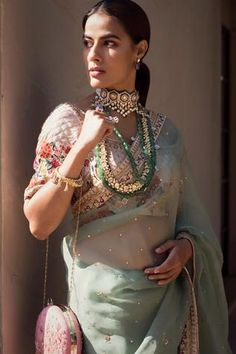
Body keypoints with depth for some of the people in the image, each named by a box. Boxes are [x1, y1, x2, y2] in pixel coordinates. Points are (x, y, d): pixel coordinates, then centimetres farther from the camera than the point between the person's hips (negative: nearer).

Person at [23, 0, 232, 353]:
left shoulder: (164, 129, 2)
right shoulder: (69, 120, -8)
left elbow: (186, 210, 12)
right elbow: (39, 224, -14)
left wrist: (188, 243, -9)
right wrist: (83, 146, -22)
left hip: (167, 295, 4)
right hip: (103, 296, -3)